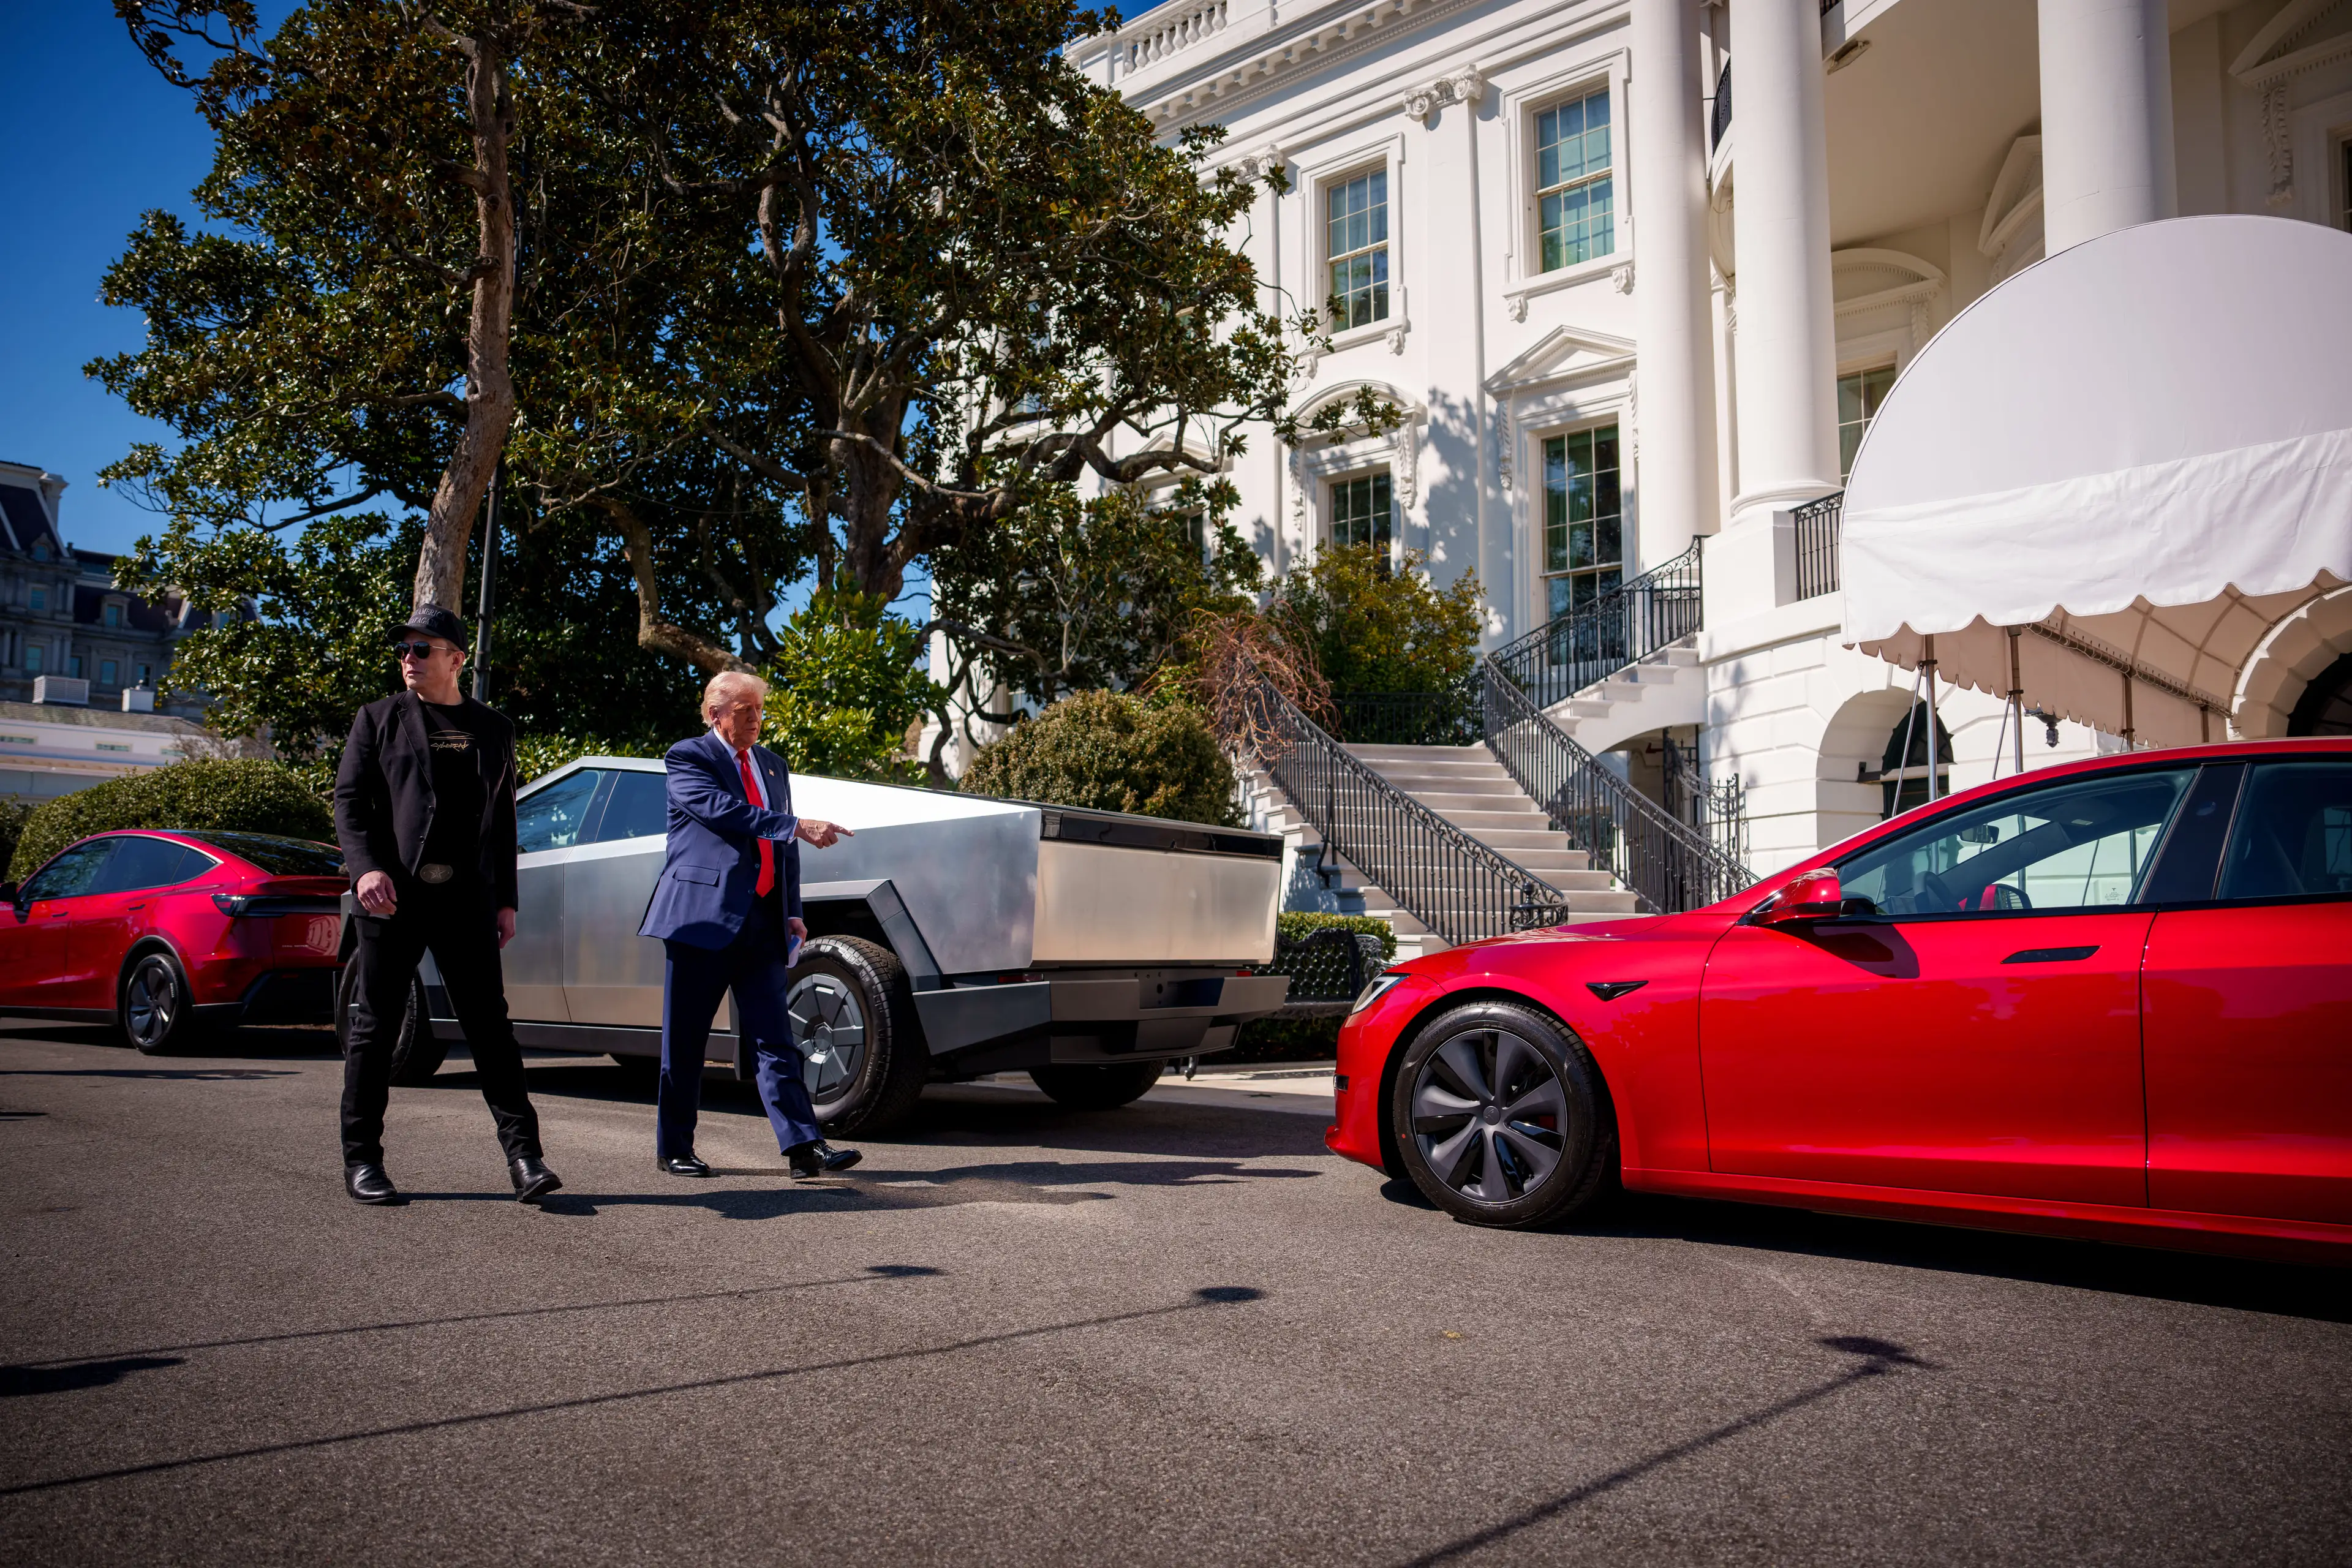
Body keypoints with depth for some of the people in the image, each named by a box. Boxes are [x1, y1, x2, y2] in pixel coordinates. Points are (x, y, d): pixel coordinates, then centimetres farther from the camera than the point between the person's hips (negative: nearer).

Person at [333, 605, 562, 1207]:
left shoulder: (492, 728, 15)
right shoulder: (379, 718, 9)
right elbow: (349, 798, 2)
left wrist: (505, 899, 10)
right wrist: (366, 867, -15)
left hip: (467, 897, 1)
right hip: (393, 893, -1)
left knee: (490, 1024, -1)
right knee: (375, 1026, 4)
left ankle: (524, 1155, -1)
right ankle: (362, 1161, 14)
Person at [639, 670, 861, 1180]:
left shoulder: (772, 765, 19)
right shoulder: (687, 757, -1)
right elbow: (725, 812, -19)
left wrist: (792, 911, 11)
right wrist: (797, 827, -23)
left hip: (762, 920, 5)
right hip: (704, 913, -5)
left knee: (776, 1040, 0)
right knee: (685, 1041, 4)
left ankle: (805, 1146, -6)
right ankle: (673, 1149, 15)